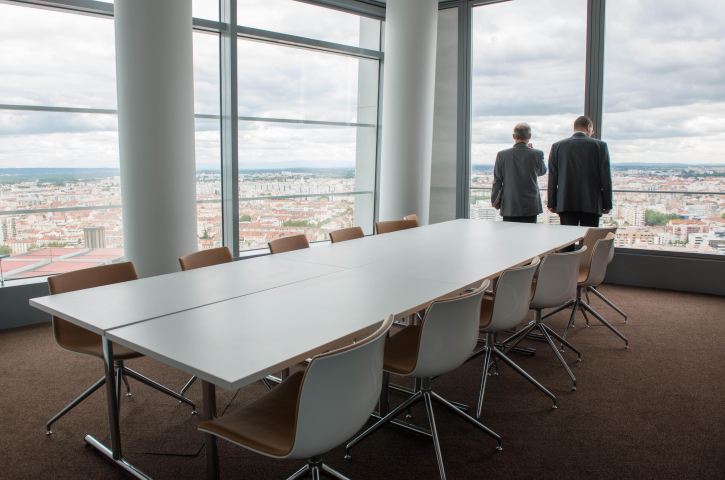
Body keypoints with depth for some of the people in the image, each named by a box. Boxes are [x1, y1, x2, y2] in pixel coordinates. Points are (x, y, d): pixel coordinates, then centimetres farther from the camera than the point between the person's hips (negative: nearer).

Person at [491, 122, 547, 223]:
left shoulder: (502, 155, -6)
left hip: (509, 206, 0)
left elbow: (497, 181, -2)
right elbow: (542, 172, 17)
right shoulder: (537, 154, -5)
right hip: (530, 206, 0)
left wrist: (495, 201, 10)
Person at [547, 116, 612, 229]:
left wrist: (552, 203, 9)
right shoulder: (600, 145, 1)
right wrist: (607, 204, 7)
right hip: (591, 204, -1)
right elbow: (605, 177, 0)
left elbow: (552, 177, 4)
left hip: (566, 203, 1)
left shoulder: (557, 146, 4)